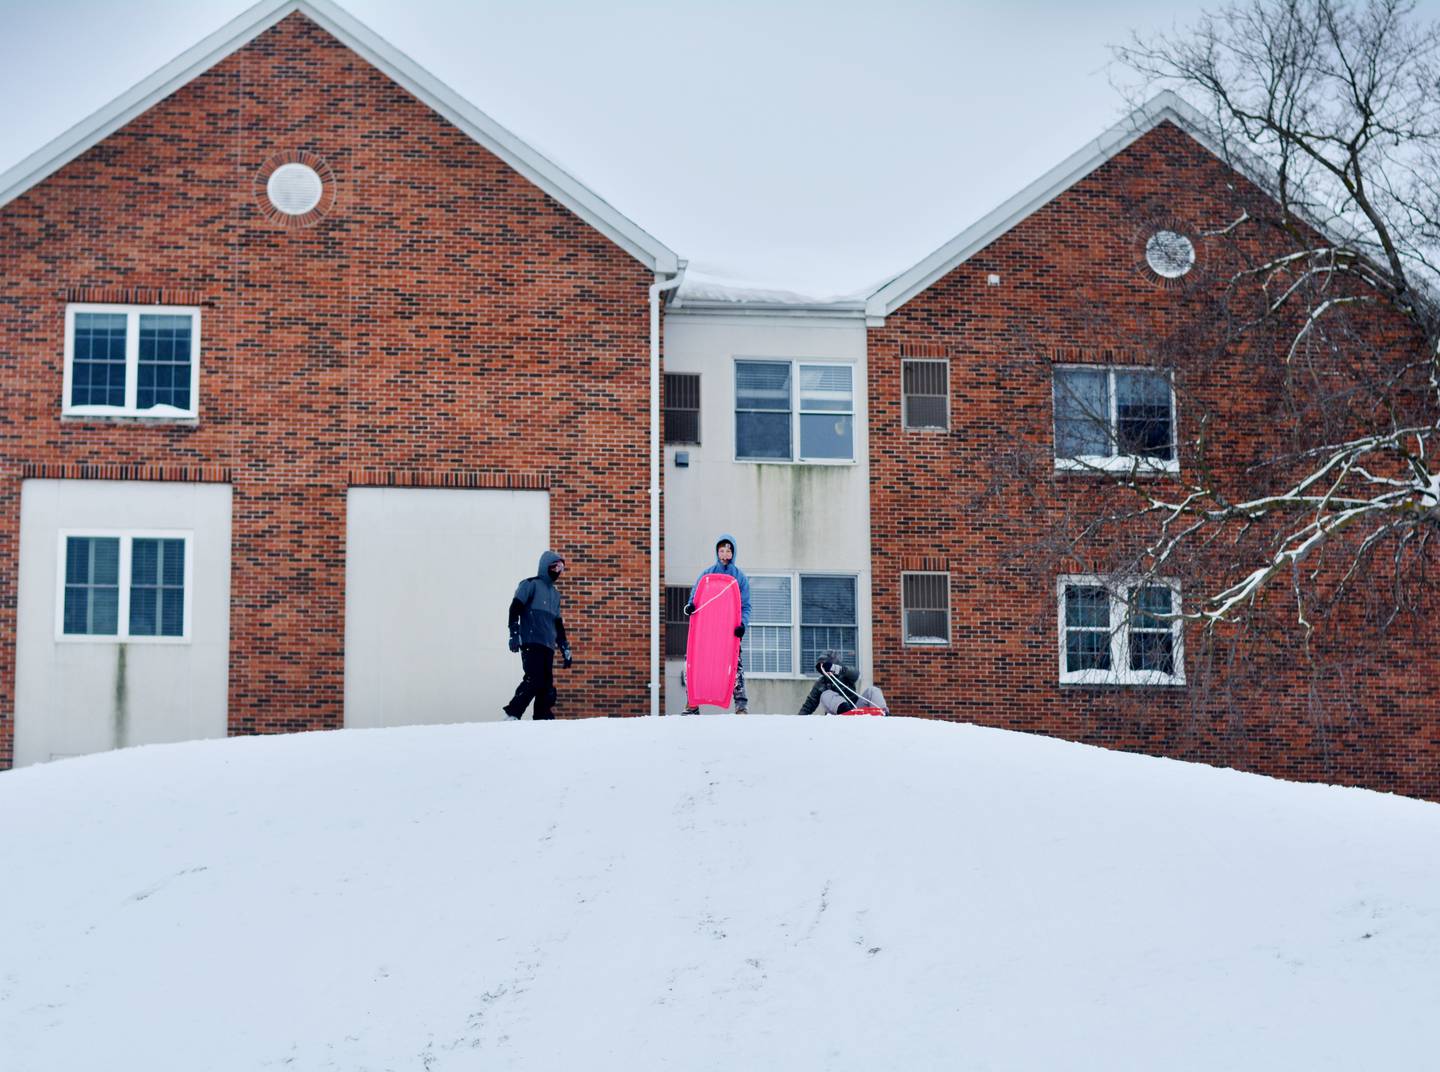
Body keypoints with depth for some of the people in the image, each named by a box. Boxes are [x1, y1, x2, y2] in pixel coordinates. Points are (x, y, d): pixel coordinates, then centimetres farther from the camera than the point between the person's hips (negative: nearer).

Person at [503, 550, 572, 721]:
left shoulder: (555, 593, 25)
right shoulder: (530, 584, 3)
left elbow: (558, 624, 28)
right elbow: (515, 609, -8)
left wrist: (565, 649, 23)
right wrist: (514, 634, -18)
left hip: (548, 646, 7)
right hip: (531, 643, -7)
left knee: (547, 686, 1)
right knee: (534, 679, -20)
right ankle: (512, 714, -17)